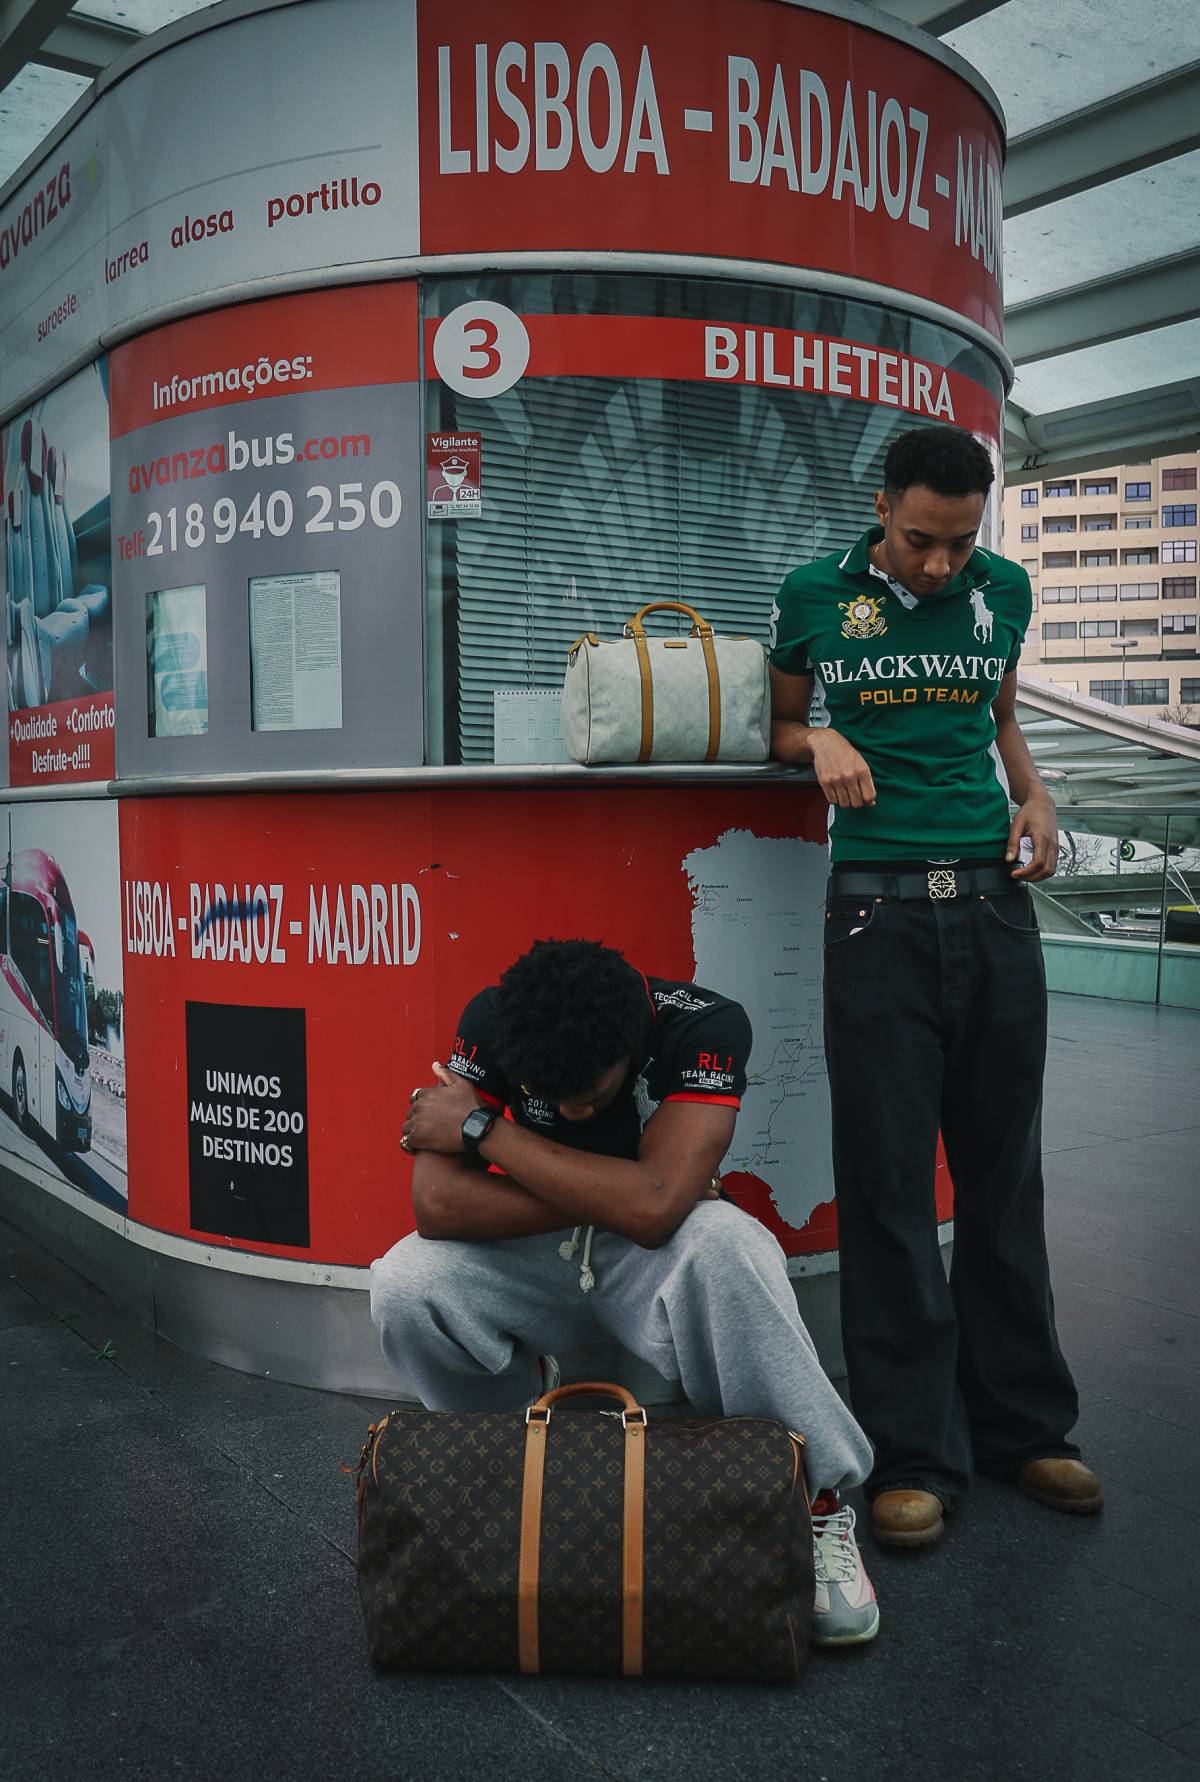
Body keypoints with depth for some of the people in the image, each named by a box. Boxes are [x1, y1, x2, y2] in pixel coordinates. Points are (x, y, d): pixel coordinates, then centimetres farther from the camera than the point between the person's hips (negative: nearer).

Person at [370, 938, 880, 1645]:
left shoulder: (706, 1024, -25)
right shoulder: (493, 1021, -18)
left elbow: (653, 1208, -36)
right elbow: (437, 1203, -24)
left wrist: (483, 1129, -27)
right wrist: (611, 1198, -27)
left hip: (652, 1263, -2)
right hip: (532, 1261, 2)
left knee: (727, 1242, -36)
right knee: (402, 1283, -26)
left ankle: (814, 1496, -17)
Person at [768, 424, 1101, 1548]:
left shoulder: (1003, 589, 11)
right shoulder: (815, 596, 2)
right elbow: (778, 721, 13)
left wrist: (1034, 797, 8)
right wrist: (821, 745, -8)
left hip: (995, 903, 3)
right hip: (882, 910, -3)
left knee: (1004, 1174, 10)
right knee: (890, 1184, 0)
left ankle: (1021, 1424, 26)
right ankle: (913, 1455, 12)